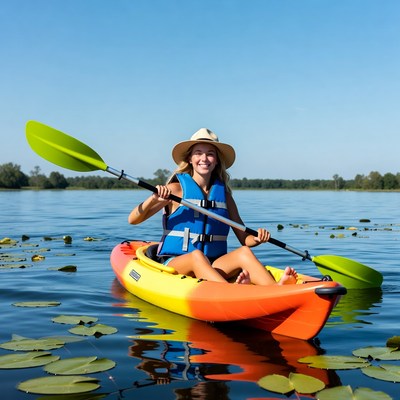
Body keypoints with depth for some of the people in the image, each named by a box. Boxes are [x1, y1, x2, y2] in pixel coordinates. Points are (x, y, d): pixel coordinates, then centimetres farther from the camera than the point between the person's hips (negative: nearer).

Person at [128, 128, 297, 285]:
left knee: (243, 253, -25)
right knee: (197, 256, -35)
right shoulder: (176, 188, 0)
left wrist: (257, 238, -10)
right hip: (175, 264, -3)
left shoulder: (224, 193, 11)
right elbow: (133, 220, -5)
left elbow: (244, 238, 12)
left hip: (214, 267, 3)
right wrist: (154, 199, -22)